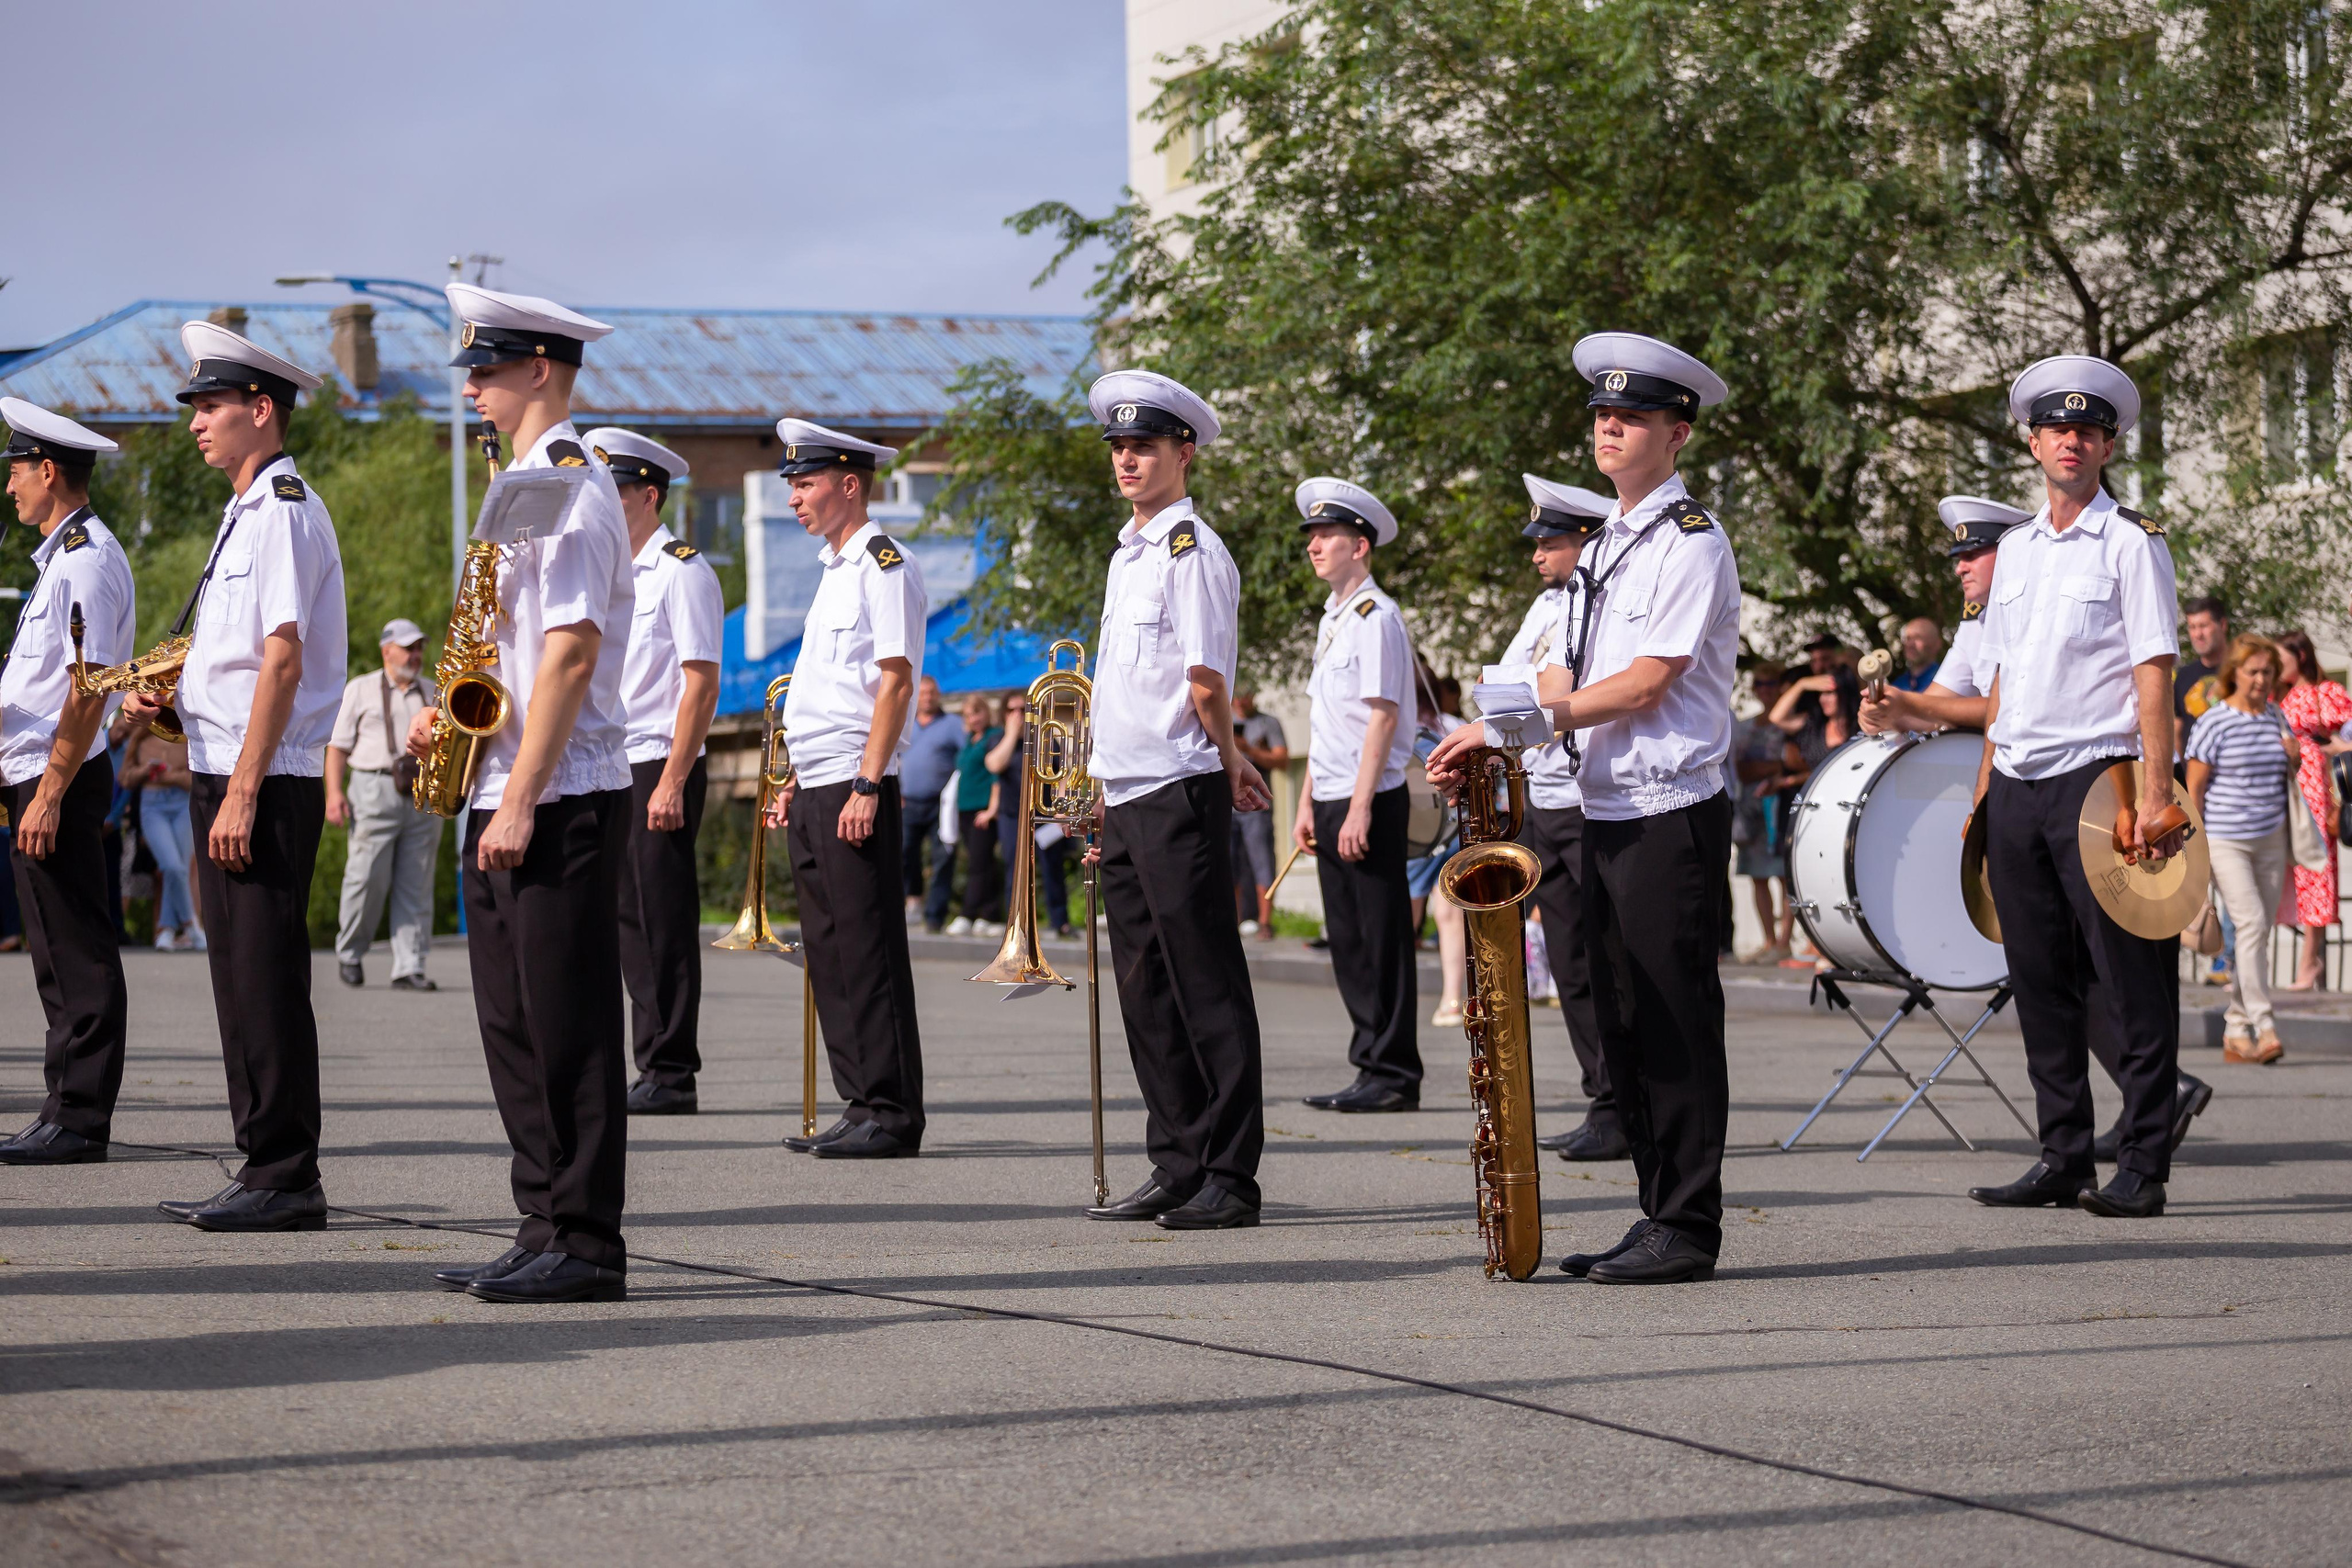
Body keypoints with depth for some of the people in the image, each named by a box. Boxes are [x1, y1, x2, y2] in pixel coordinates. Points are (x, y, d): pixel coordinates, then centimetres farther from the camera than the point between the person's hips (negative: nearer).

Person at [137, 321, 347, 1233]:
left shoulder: (283, 511, -12)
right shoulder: (246, 514, 19)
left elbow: (282, 661, -18)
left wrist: (242, 794, -21)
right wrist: (164, 702, 9)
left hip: (265, 782, -10)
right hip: (225, 775, 10)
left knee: (268, 981, -8)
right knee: (243, 980, 11)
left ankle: (285, 1181, -5)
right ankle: (263, 1172, 16)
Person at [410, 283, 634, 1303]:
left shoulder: (569, 485, -12)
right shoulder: (525, 483, 18)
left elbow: (571, 653, -19)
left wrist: (521, 800, -20)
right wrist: (451, 719, 9)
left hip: (559, 798, -10)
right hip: (505, 795, 10)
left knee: (567, 1027, -6)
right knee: (516, 1023, 11)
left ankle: (586, 1247, -2)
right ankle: (545, 1234, 15)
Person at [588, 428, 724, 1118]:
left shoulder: (681, 571, -8)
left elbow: (701, 683, -14)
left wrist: (672, 781, -20)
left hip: (659, 770, -9)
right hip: (609, 772, 9)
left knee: (664, 924, -6)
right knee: (632, 924, 9)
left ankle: (672, 1076, -2)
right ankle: (652, 1069, 14)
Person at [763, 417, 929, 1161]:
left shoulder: (884, 565, -9)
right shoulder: (835, 569, 20)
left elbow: (896, 681, -16)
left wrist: (867, 785, -21)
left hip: (855, 789, -10)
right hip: (816, 790, 10)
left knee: (867, 952, -8)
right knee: (830, 952, 9)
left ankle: (892, 1115, -6)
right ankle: (860, 1107, 13)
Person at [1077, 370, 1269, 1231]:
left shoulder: (1191, 548, -11)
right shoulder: (1129, 552, 18)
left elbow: (1206, 683, -15)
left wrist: (1226, 763, -1)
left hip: (1179, 795, -9)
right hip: (1125, 798, 9)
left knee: (1205, 987, -6)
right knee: (1145, 989, 10)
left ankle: (1230, 1177, -3)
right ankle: (1176, 1168, 16)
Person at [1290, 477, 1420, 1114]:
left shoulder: (1376, 617, -11)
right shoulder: (1332, 618, 17)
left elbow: (1382, 717, -16)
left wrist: (1359, 810, -20)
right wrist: (1308, 804, 18)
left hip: (1371, 801, -9)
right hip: (1332, 799, 9)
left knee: (1381, 937, -5)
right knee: (1348, 940, 11)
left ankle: (1394, 1075, -1)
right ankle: (1371, 1068, 16)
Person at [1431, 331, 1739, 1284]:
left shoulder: (1690, 540, -9)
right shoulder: (1609, 543, 18)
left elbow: (1650, 680, -16)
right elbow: (1567, 673, 18)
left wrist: (1539, 717, -15)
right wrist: (1498, 732, 2)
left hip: (1670, 812, -9)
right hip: (1606, 811, 9)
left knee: (1674, 1024, -6)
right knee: (1624, 1026, 9)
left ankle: (1688, 1231, -3)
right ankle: (1658, 1218, 15)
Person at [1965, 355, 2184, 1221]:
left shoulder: (2132, 541, -2)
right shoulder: (2015, 548, 17)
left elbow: (2153, 669, -8)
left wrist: (2156, 790, -16)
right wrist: (1985, 788, 15)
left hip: (2097, 781, -6)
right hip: (2018, 788, 6)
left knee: (2129, 983, -4)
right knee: (2040, 980, 8)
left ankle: (2142, 1167, -2)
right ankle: (2063, 1157, 14)